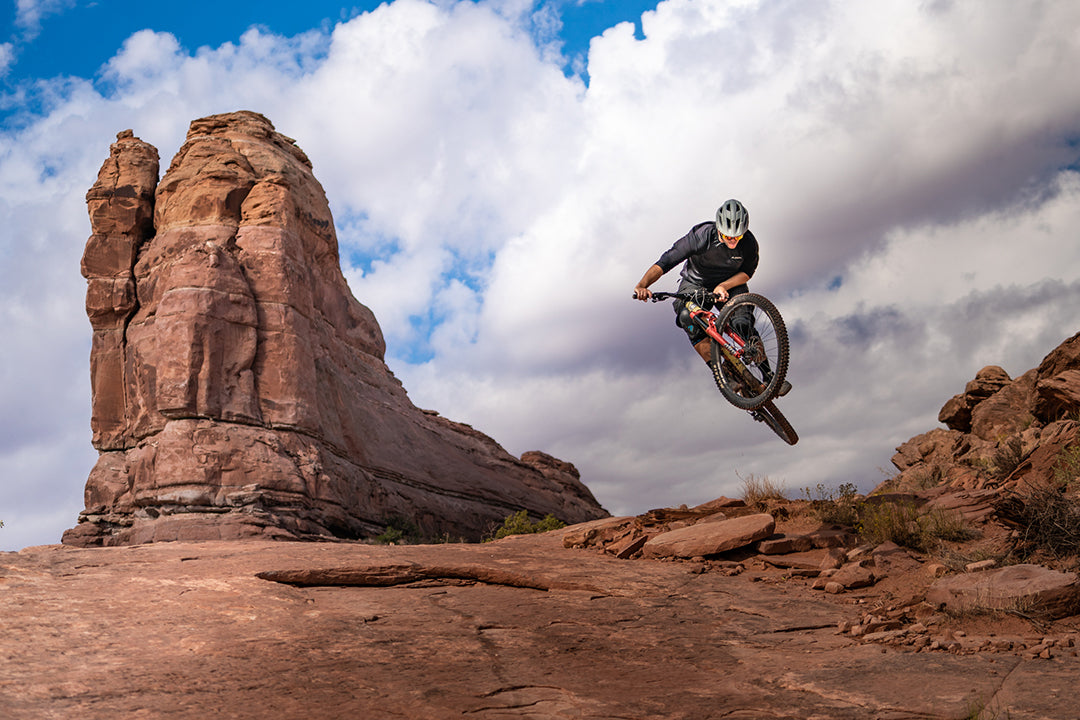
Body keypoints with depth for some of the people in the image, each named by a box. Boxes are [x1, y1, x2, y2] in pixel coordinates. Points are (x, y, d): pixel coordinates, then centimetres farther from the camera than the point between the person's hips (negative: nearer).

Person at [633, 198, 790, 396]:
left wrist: (723, 286, -29)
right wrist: (642, 285, -45)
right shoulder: (700, 237, -30)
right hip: (695, 284, -1)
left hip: (730, 284, 1)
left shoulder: (749, 243, -23)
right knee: (688, 317, -31)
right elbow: (665, 262, -30)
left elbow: (747, 272, -9)